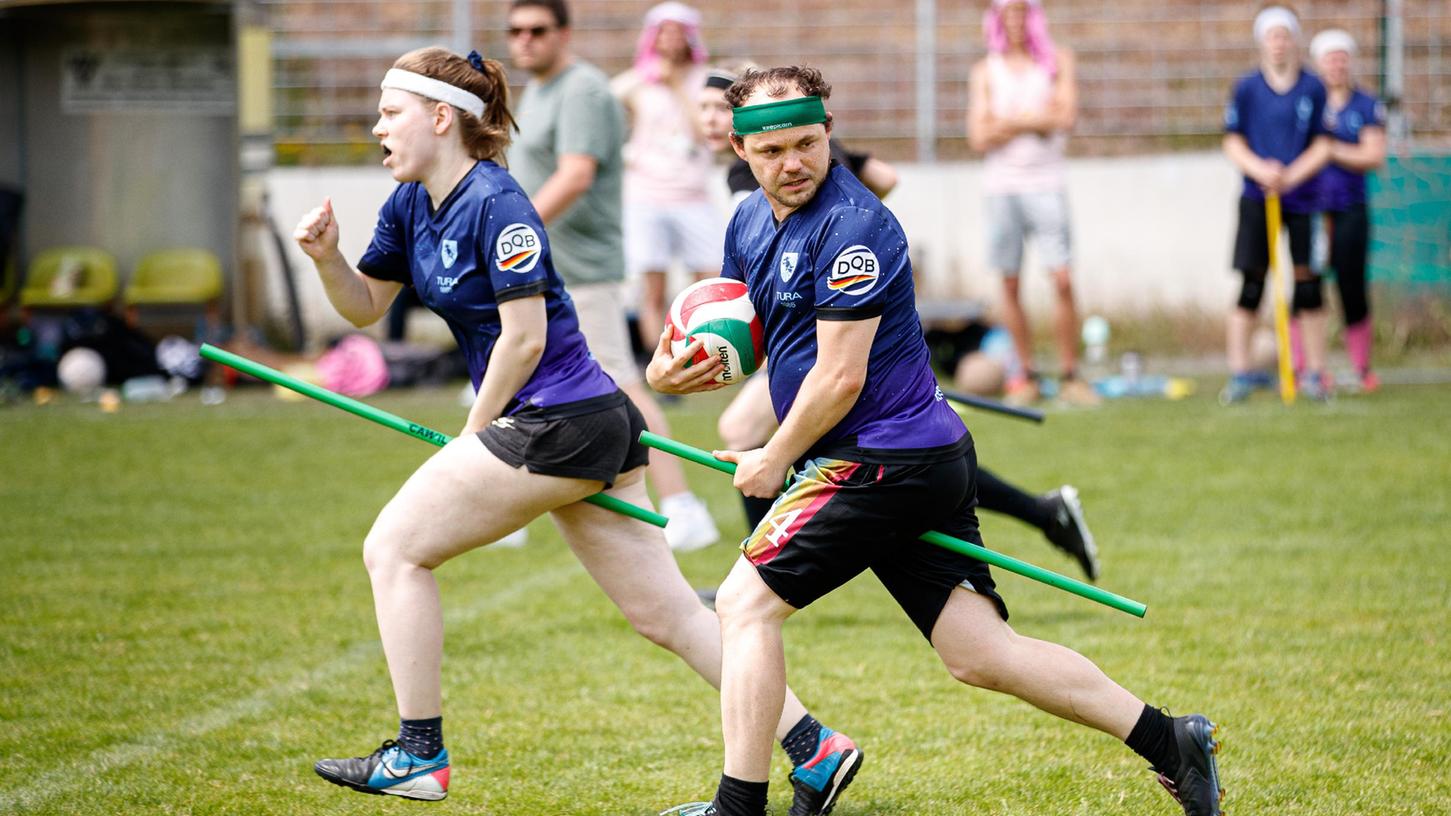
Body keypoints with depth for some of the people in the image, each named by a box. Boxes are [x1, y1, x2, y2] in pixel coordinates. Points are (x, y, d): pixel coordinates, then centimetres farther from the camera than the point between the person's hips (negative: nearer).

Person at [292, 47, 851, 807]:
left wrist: (474, 432, -7)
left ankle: (419, 757, 3)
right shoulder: (410, 206, 11)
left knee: (394, 549, -1)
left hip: (559, 424, -9)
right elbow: (364, 307, 19)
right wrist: (327, 258, -1)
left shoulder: (494, 204, -16)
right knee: (667, 614, 7)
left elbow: (523, 337, -17)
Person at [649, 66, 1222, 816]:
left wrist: (775, 461, -6)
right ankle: (1170, 743, 6)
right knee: (981, 655, 5)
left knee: (746, 604, -6)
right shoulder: (750, 222, 13)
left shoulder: (851, 226, -16)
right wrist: (671, 371, 1)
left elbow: (840, 377, -18)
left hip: (883, 459, -9)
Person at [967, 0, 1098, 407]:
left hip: (1046, 185, -1)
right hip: (1001, 186, 1)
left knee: (1063, 280, -10)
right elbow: (979, 138, -1)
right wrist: (1037, 118, -6)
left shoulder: (1057, 61, 8)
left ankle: (1070, 376, -6)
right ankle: (1027, 376, 8)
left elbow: (1065, 117, -6)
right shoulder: (985, 71, 9)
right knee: (1010, 284, 1)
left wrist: (1009, 121, -6)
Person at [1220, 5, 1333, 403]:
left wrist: (1290, 177, -13)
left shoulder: (1313, 88, 2)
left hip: (1302, 197, 1)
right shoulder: (1246, 88, 1)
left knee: (1308, 283, 1)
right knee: (1250, 284, -4)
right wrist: (1260, 171, -14)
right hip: (1257, 198, -1)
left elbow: (1322, 147, 2)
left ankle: (1314, 372, 10)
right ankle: (1240, 373, 0)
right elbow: (1233, 143, 3)